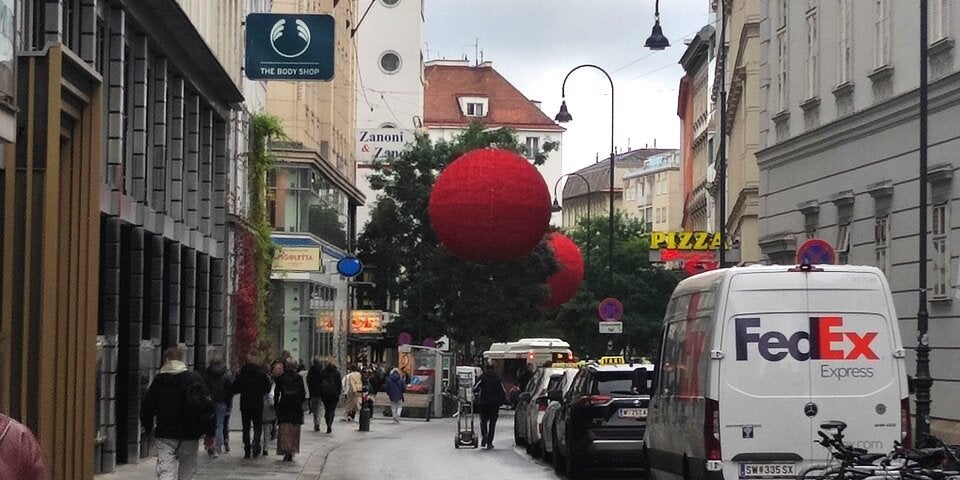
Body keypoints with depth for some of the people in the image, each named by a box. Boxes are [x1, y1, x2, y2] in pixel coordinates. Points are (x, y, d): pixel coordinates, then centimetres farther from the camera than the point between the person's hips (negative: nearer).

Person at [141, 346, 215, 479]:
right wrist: (210, 433, 2)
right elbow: (208, 405, -4)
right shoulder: (195, 378, 0)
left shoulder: (159, 380, 3)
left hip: (165, 436, 0)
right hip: (189, 436, 0)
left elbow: (146, 408, 6)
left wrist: (148, 429, 23)